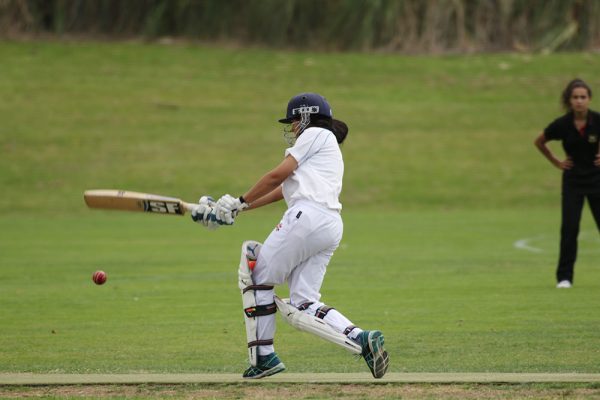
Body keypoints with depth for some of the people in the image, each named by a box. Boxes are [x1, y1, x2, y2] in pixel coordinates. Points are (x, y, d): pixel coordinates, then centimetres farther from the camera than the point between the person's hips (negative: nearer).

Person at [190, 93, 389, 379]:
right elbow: (282, 190, 31)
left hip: (308, 216, -9)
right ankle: (361, 339, -16)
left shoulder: (316, 134, 7)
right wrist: (235, 209, 27)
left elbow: (278, 175, -1)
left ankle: (263, 356, -1)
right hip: (331, 228, 9)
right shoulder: (328, 151, 34)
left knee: (257, 277, 3)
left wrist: (239, 202, 8)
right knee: (303, 306, 1)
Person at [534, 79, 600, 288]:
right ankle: (564, 277, 0)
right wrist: (556, 162, 6)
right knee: (569, 228, -7)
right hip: (573, 180, 0)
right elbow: (539, 142, 8)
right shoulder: (562, 125, -10)